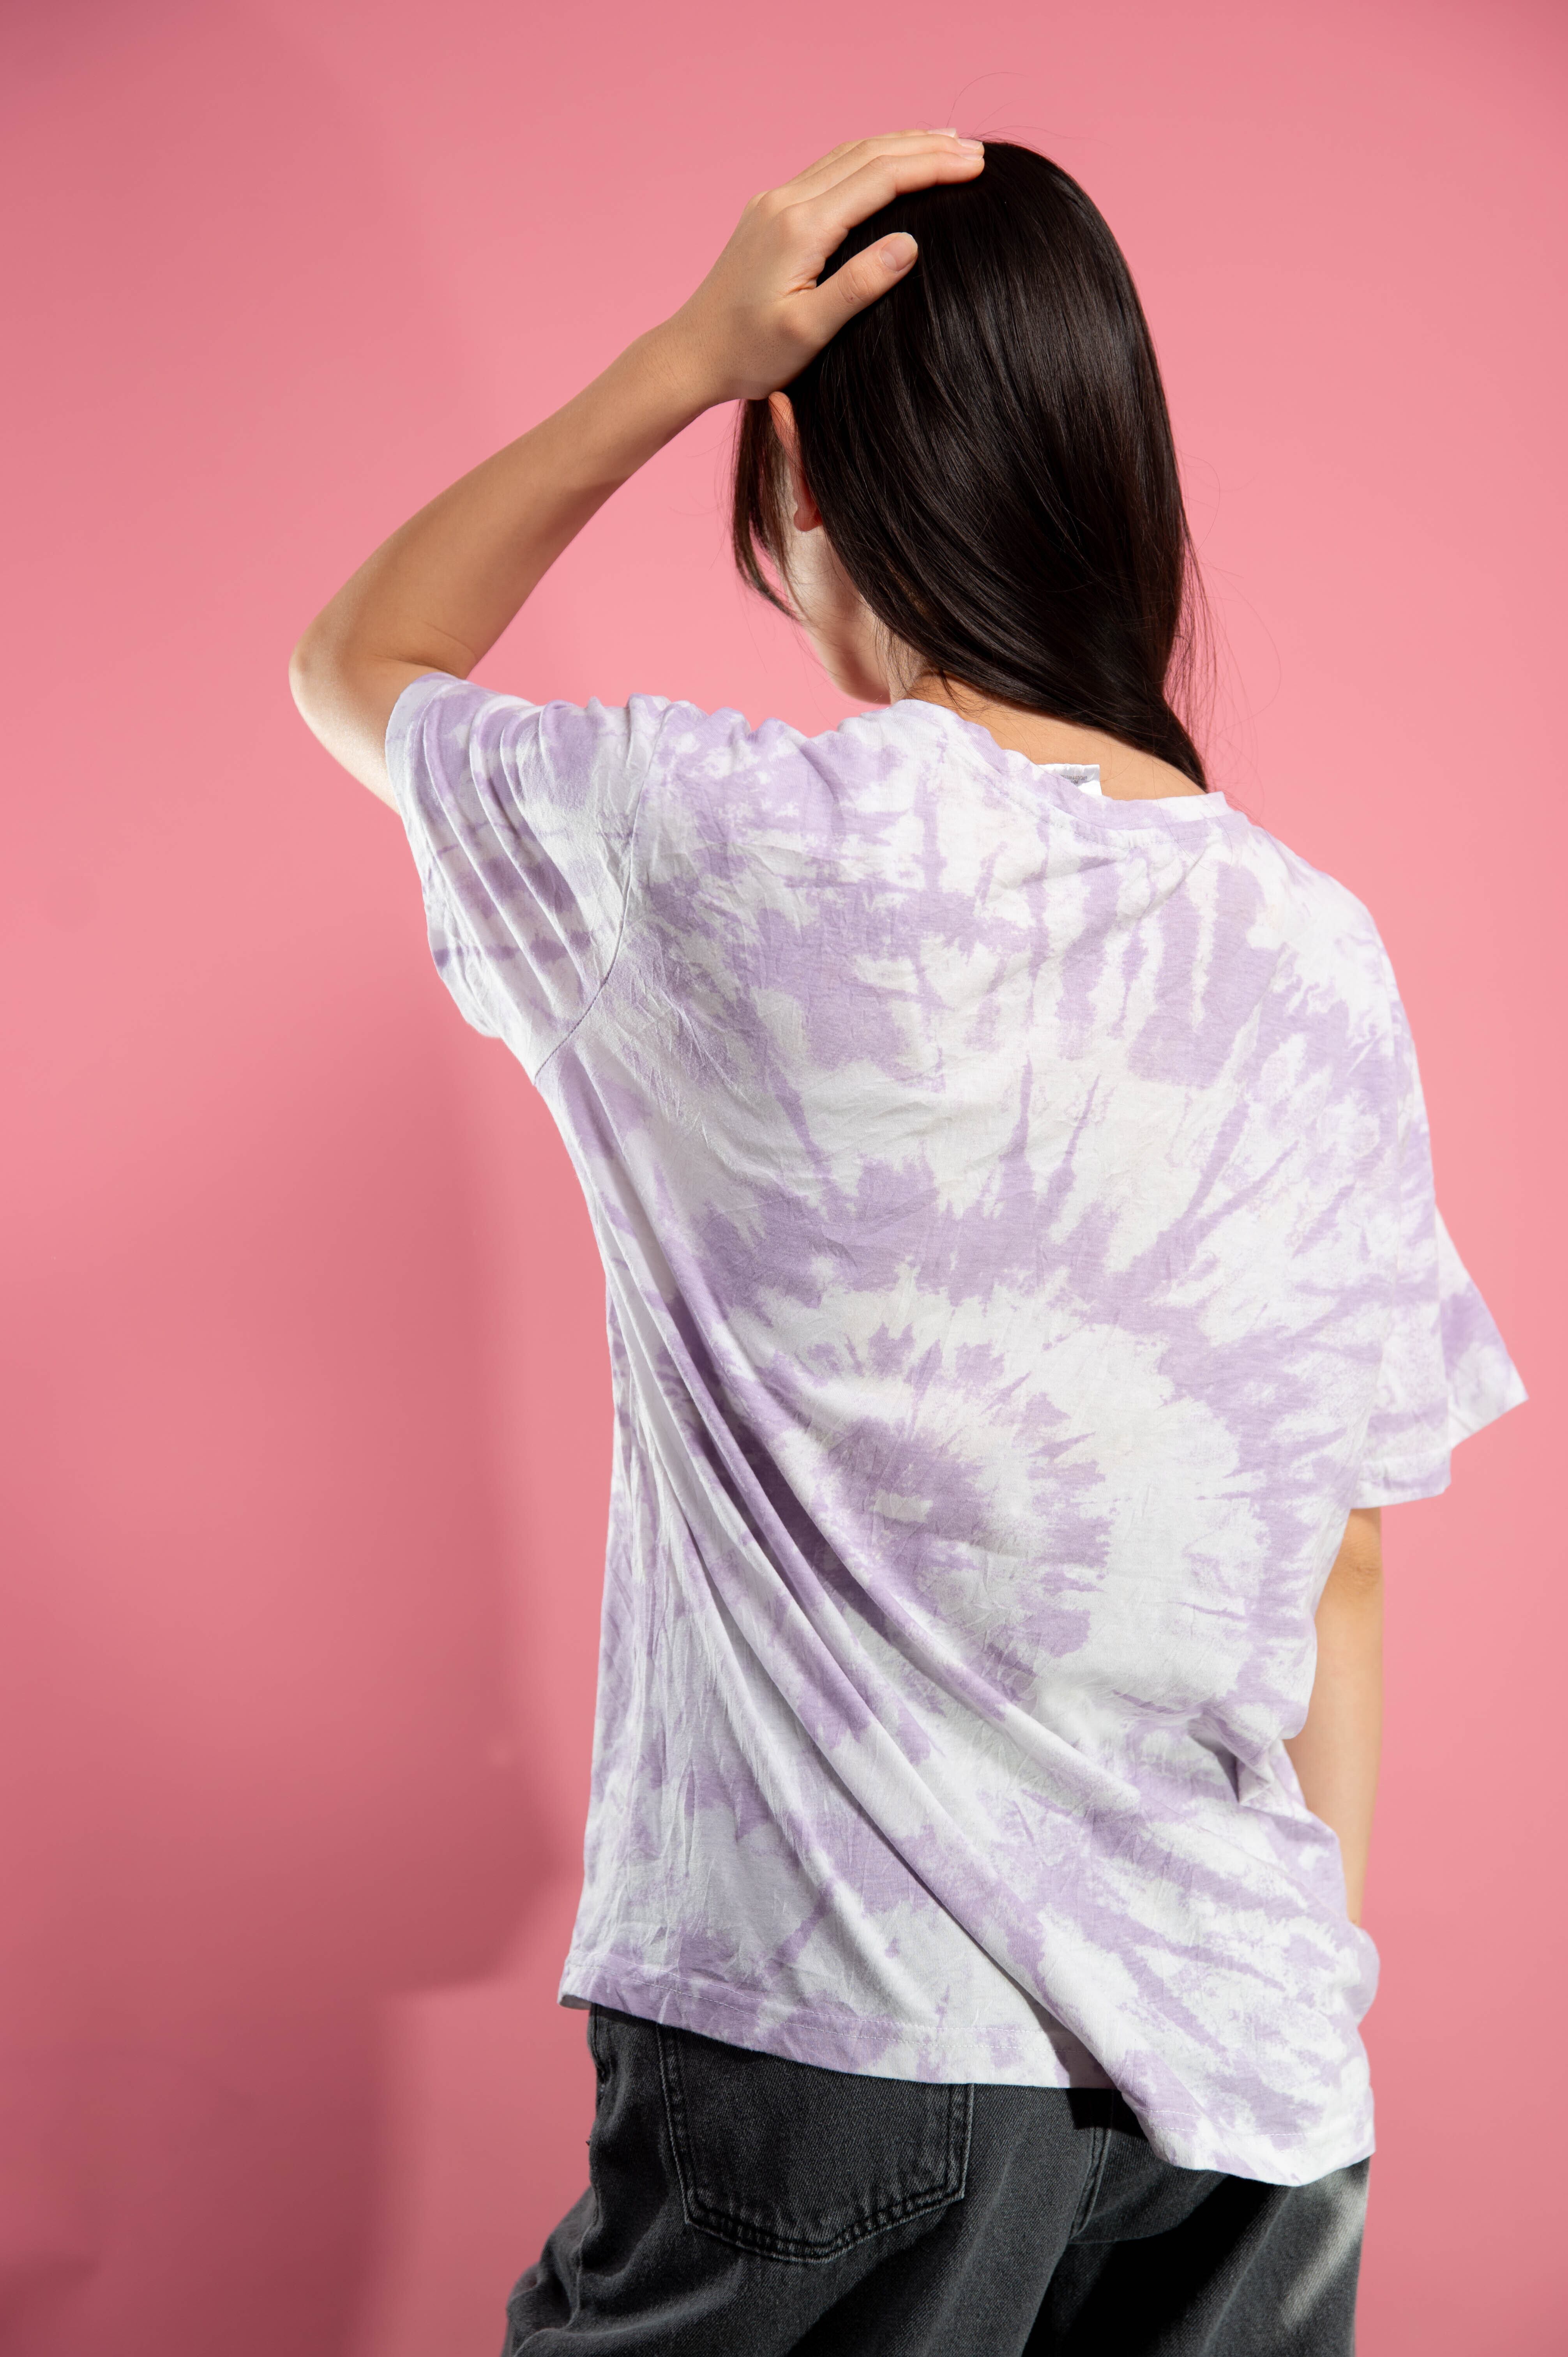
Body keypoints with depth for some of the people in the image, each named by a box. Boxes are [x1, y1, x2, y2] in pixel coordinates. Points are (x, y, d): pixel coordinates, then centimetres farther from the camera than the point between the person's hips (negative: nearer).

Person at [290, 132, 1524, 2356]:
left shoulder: (714, 847, -14)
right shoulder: (1321, 952, -2)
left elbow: (357, 664, 8)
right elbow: (1340, 1571, 4)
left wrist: (688, 349, 2)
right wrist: (1309, 2008, 15)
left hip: (841, 2038, -3)